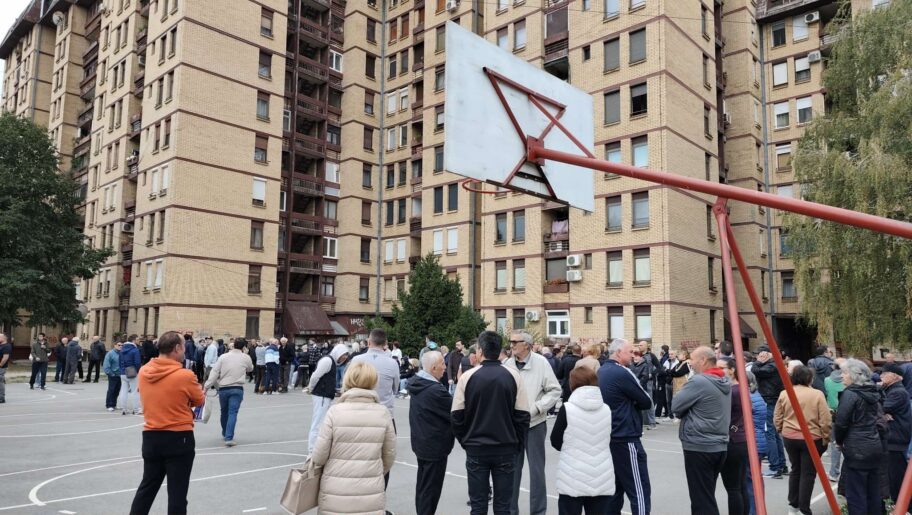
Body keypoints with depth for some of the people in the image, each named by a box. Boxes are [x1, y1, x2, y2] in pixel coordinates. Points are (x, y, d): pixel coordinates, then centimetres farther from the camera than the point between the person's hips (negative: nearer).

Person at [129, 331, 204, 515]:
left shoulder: (143, 372, -1)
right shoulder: (185, 375, -17)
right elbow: (199, 401, 0)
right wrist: (199, 389, 20)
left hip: (151, 437, 5)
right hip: (179, 438, -5)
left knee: (147, 487, 20)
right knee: (177, 492, 5)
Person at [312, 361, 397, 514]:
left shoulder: (335, 412, -11)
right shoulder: (383, 413, -5)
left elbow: (319, 457, -7)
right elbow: (389, 456, 4)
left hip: (336, 499, -1)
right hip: (372, 499, 2)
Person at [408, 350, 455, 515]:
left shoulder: (416, 382, 1)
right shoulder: (436, 390, -27)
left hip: (421, 442, 9)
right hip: (435, 445, -9)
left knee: (422, 485, 21)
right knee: (430, 489, 3)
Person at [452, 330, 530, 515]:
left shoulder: (468, 376, -8)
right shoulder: (513, 376, -6)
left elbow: (456, 416, -6)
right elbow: (523, 415, -5)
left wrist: (465, 440, 9)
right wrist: (518, 444, 7)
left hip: (476, 448, 0)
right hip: (506, 448, 1)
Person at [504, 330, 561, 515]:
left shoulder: (541, 363, -8)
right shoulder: (507, 364, -1)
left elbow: (555, 390, -6)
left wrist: (535, 408, -14)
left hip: (535, 423, -2)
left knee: (536, 469, 5)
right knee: (512, 468, 11)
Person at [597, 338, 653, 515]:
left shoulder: (600, 372, 9)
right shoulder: (623, 373, -16)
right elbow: (647, 402, -10)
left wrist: (625, 404, 4)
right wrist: (633, 404, 7)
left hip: (609, 437, 9)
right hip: (626, 439, -9)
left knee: (615, 488, 16)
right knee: (639, 491, -5)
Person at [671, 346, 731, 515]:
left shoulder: (698, 381, -17)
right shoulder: (725, 382, 8)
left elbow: (675, 406, -11)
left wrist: (684, 413, 7)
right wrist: (689, 412, 10)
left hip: (699, 447, -8)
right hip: (720, 446, 8)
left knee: (701, 500, -1)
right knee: (708, 497, 18)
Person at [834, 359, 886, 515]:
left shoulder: (850, 394, -14)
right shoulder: (873, 393, 10)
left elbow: (841, 422, -14)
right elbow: (880, 419, 15)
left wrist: (839, 441, 2)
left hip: (856, 450, -8)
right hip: (875, 446, 8)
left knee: (856, 494, -1)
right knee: (873, 492, 15)